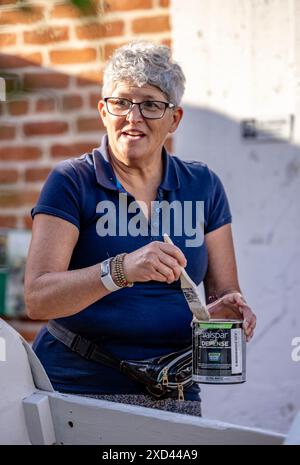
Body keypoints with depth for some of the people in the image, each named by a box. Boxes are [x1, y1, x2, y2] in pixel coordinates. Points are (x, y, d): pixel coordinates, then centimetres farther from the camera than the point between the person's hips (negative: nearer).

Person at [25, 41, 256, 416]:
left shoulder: (203, 186, 7)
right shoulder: (71, 182, -4)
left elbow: (224, 291, 9)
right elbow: (37, 299, -14)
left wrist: (230, 306, -14)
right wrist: (121, 270, -29)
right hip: (76, 392, -3)